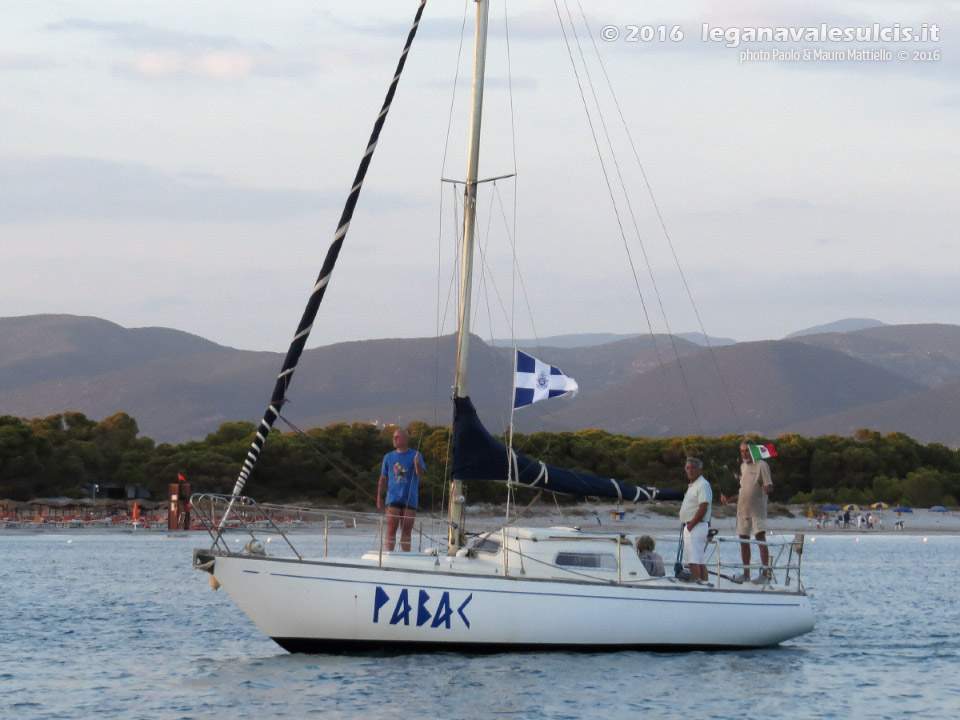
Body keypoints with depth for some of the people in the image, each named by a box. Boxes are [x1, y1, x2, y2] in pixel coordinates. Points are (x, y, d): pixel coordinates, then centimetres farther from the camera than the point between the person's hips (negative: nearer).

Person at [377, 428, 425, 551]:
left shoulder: (415, 455, 6)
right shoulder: (389, 457, 12)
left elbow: (420, 474, -7)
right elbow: (383, 479, 15)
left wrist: (417, 464, -28)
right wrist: (379, 498, 9)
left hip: (410, 499, -1)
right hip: (393, 499, 1)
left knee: (406, 531, 3)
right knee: (391, 530, -5)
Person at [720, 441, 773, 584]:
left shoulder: (761, 465, -5)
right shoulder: (742, 466, 17)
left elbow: (768, 486, -11)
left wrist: (766, 488, -33)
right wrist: (729, 500, 18)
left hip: (757, 509, -8)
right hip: (743, 508, 8)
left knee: (760, 538, -12)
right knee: (743, 540, 8)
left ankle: (765, 572, -12)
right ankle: (746, 573, 15)